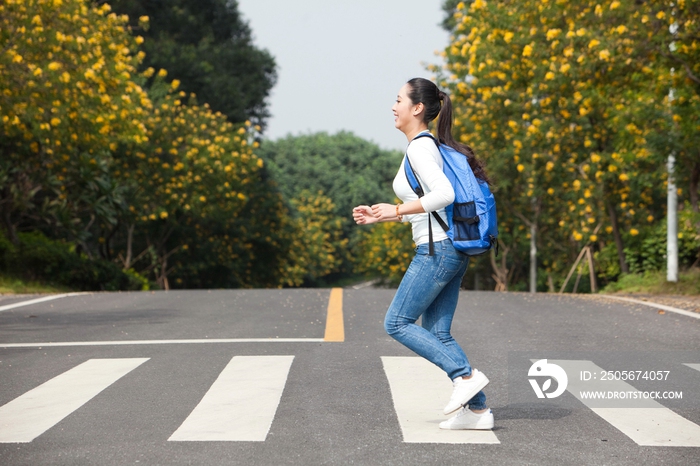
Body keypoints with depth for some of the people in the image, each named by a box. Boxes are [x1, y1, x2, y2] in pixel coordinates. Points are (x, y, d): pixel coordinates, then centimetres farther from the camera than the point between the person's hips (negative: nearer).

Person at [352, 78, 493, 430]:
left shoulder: (420, 147, -11)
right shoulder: (429, 145, 18)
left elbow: (444, 194, -25)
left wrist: (398, 210, -19)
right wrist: (378, 216, 19)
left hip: (437, 250, -10)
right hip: (451, 250, 10)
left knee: (397, 324, -2)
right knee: (436, 332, 9)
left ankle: (465, 375, -6)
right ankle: (478, 408, 5)